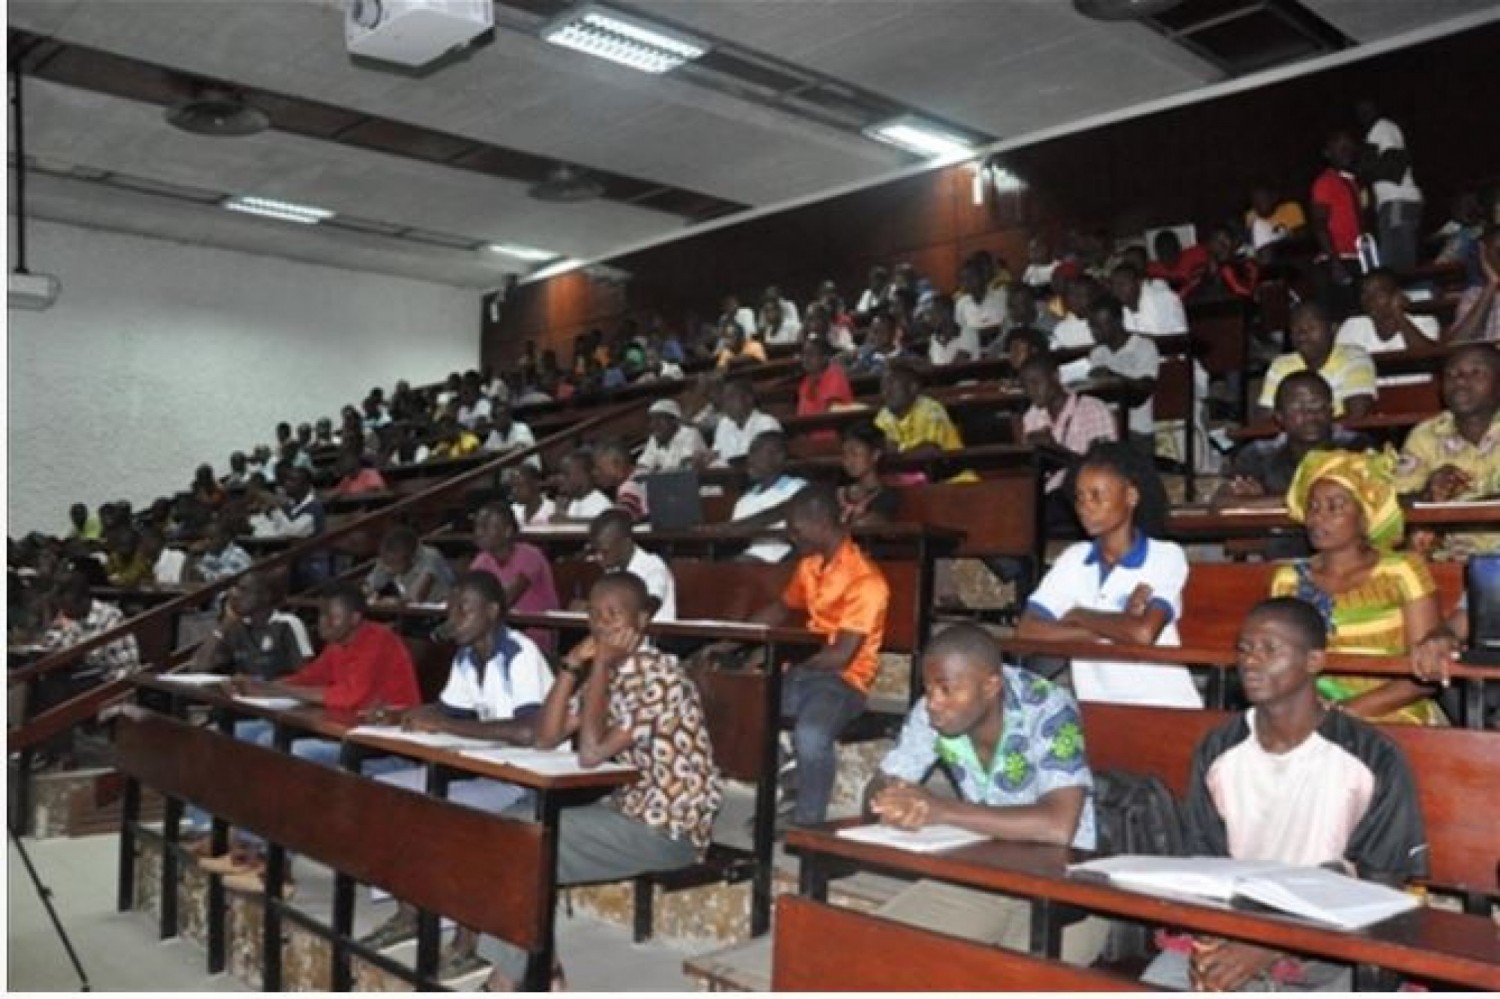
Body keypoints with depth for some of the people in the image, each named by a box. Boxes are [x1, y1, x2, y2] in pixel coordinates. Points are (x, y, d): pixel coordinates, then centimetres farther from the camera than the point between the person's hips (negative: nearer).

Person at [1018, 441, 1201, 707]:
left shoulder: (1167, 556, -5)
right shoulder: (1073, 559, 6)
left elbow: (1143, 633, -20)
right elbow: (1028, 629, -7)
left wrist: (1079, 615, -6)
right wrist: (1118, 626, -12)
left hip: (1165, 708, -2)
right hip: (1097, 707, 3)